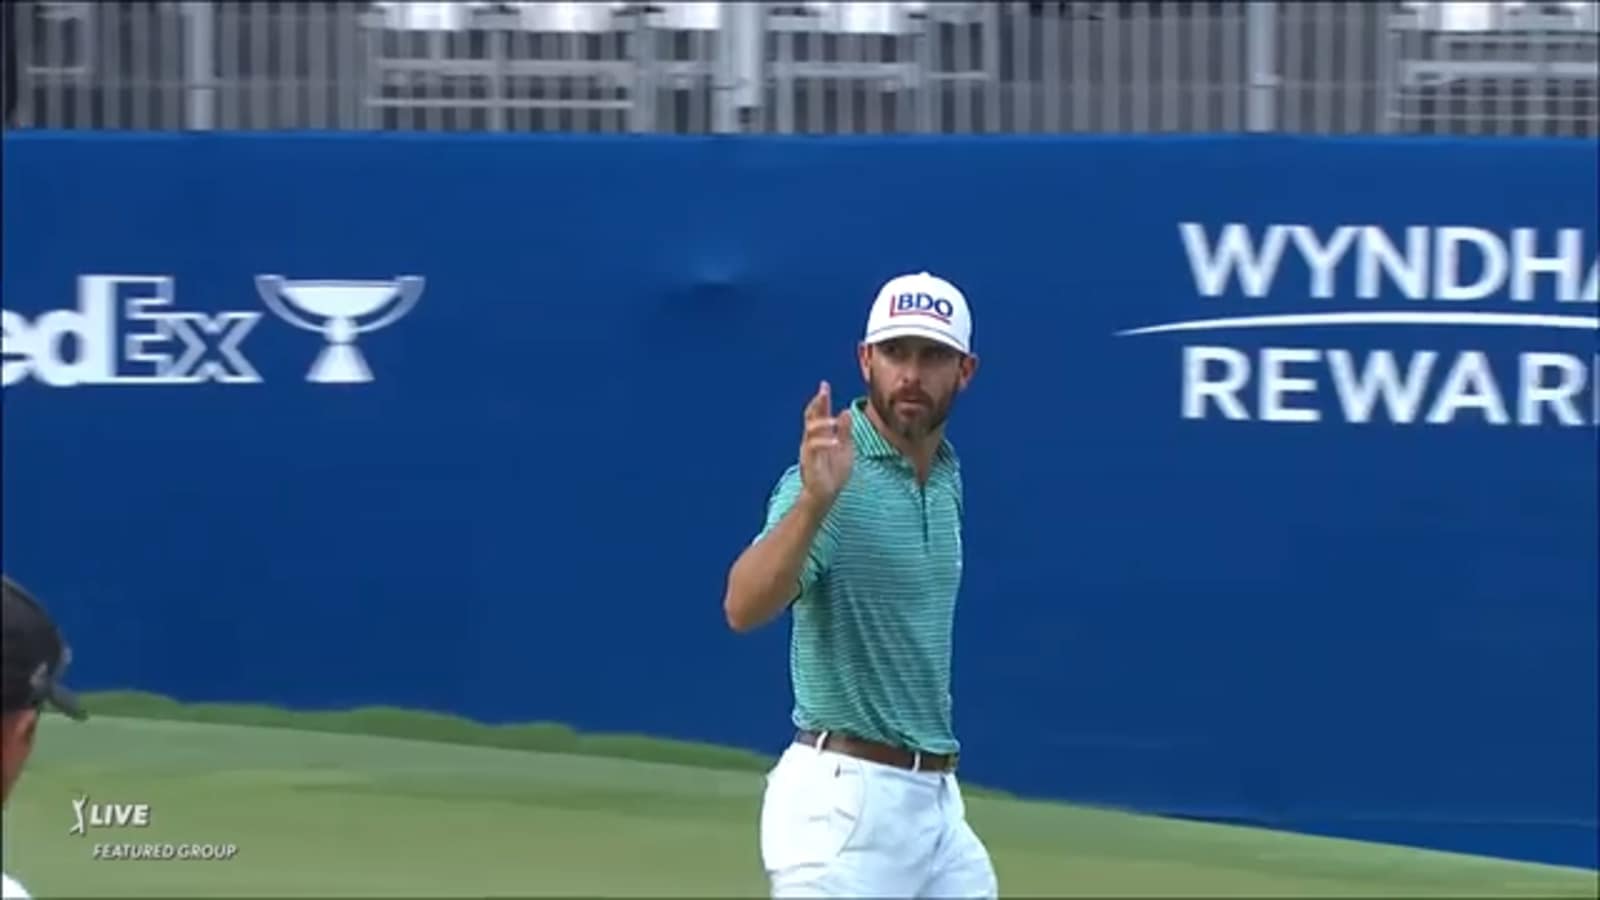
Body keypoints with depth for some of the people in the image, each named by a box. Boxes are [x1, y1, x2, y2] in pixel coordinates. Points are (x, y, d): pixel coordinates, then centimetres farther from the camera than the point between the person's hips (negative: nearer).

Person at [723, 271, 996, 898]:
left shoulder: (946, 477, 10)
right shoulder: (833, 479, -16)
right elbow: (744, 608, -32)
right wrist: (813, 502, -48)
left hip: (936, 800, 8)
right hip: (845, 800, -8)